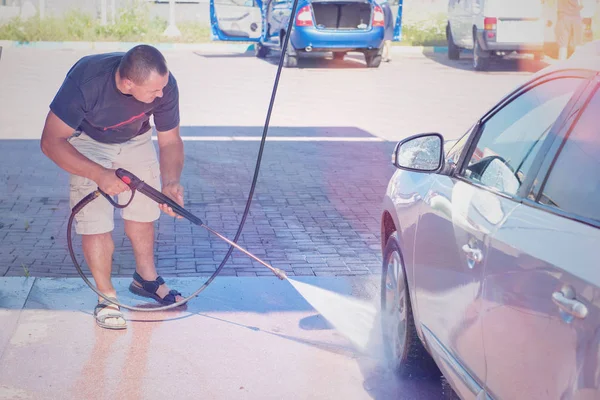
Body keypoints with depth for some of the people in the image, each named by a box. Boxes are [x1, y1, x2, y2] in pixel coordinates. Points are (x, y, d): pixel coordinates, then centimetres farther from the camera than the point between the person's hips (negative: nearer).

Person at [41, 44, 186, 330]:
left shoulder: (164, 84, -29)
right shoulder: (85, 81, -41)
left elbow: (170, 140, -15)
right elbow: (51, 141, -33)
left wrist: (170, 183, -34)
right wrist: (98, 173, -43)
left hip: (135, 140, 3)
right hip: (87, 141, -3)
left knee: (144, 211, 5)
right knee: (96, 222, -10)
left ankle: (146, 278, 30)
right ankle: (106, 296, 9)